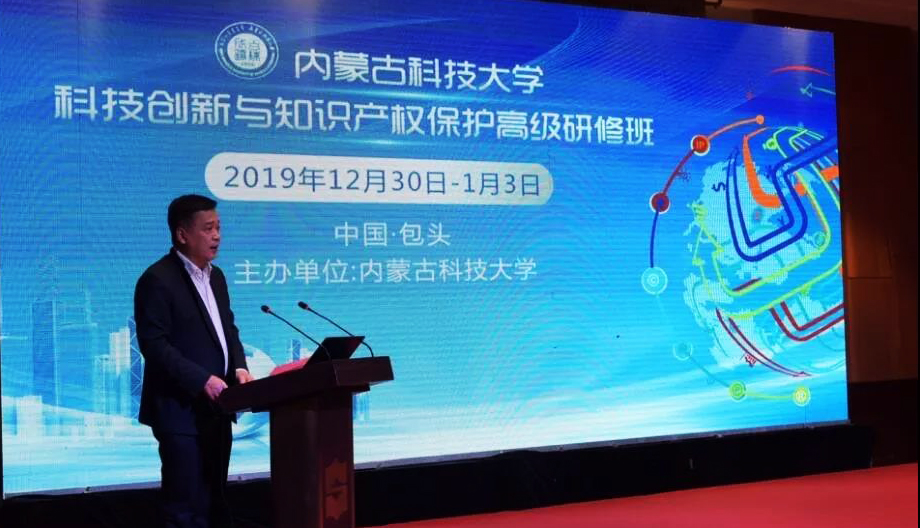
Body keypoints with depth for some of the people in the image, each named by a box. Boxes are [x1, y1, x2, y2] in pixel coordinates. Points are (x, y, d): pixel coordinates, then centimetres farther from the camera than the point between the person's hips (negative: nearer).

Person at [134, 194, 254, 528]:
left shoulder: (215, 276, 13)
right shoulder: (158, 280, -13)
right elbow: (154, 344, -19)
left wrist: (239, 366, 0)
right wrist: (202, 379, -24)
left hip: (215, 409, 8)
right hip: (181, 410, -8)